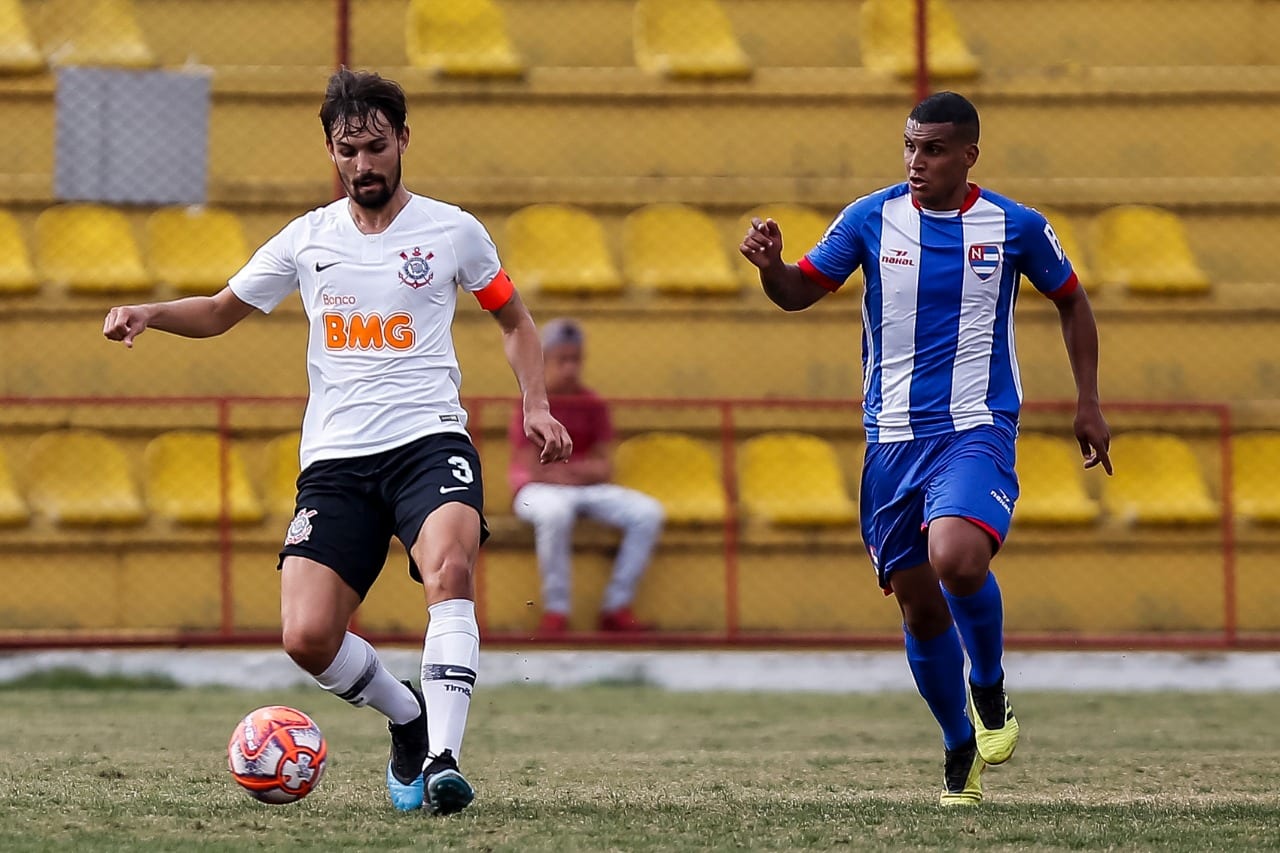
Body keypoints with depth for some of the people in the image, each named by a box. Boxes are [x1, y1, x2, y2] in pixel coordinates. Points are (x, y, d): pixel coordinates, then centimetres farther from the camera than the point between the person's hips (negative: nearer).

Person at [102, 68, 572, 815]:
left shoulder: (453, 231, 5)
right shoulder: (307, 240, 9)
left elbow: (513, 318, 20)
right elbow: (220, 312, 20)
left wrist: (537, 405, 6)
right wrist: (149, 314, 0)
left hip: (430, 441, -2)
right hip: (335, 459, 3)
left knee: (450, 570, -34)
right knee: (307, 636, -13)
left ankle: (443, 759, -38)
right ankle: (409, 716, 16)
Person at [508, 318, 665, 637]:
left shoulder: (593, 405, 9)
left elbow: (604, 468, 6)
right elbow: (534, 470, -9)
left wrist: (564, 469, -12)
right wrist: (582, 469, -8)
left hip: (590, 490, 5)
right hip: (539, 491, -5)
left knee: (648, 513, -17)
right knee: (555, 512, -42)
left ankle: (616, 607, -13)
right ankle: (555, 611, -31)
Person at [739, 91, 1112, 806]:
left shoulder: (1015, 227, -1)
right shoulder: (871, 219, 1)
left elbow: (1072, 301, 14)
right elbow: (798, 292, 6)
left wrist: (1088, 403, 10)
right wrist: (769, 265, -17)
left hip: (977, 430, -3)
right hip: (894, 438, 3)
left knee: (956, 560, -29)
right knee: (920, 607, 5)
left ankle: (991, 693, -2)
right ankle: (960, 747, 27)